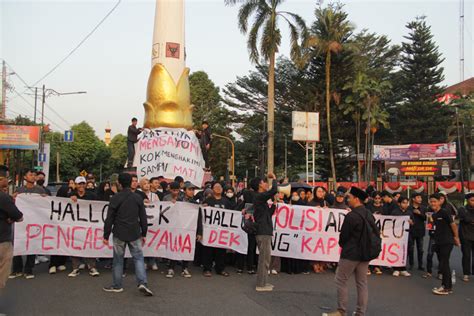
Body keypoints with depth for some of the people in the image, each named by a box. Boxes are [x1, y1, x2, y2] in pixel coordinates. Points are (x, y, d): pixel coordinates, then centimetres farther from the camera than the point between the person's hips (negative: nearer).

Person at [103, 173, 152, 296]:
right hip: (135, 234, 2)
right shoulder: (138, 198, 3)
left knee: (118, 259, 9)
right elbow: (143, 218, 7)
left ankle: (117, 286, 18)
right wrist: (144, 234, 15)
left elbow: (109, 219, -5)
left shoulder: (115, 198, -5)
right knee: (138, 258, 5)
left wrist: (106, 235, 2)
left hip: (119, 234, -1)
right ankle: (142, 283, -9)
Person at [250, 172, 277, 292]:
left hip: (264, 232, 10)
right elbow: (274, 190, -26)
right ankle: (261, 284, -1)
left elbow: (269, 214, 24)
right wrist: (274, 178, -10)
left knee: (265, 258, 14)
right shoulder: (260, 196, -11)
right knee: (264, 258, -6)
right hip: (263, 232, -10)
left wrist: (274, 204, 14)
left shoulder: (261, 198, 20)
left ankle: (263, 282, 21)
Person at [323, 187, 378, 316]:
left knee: (341, 281, 4)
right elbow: (376, 233, 9)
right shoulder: (369, 215, 4)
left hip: (350, 253, -7)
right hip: (365, 253, 7)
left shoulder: (351, 216, -18)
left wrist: (343, 246, 8)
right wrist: (365, 245, 15)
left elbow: (343, 235, -12)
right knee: (362, 283, 11)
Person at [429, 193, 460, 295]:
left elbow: (453, 224, -9)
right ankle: (445, 284, 23)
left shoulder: (444, 212, -14)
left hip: (447, 242, -8)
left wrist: (456, 237, -2)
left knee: (444, 264, -5)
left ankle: (447, 288, 4)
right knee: (442, 264, 13)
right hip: (438, 242, 8)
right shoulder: (433, 215, 9)